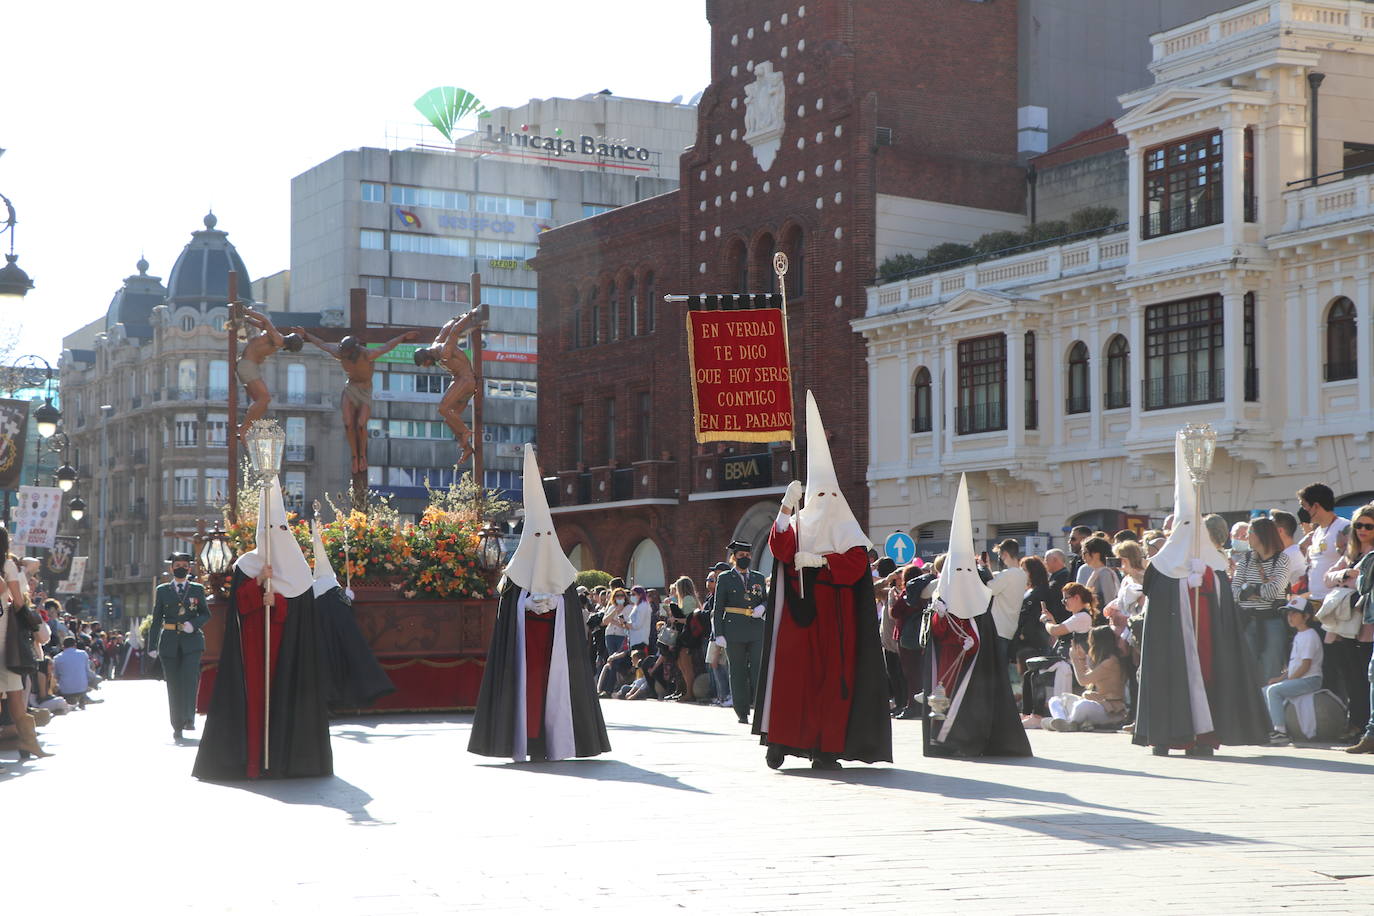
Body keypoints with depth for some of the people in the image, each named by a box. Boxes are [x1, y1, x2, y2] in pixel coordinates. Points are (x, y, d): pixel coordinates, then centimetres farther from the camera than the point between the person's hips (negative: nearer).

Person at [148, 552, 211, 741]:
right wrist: (152, 645, 4)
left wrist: (193, 624, -9)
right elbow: (156, 619, 11)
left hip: (192, 641, -1)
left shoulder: (198, 589, 10)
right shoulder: (162, 590, 11)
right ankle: (177, 727, 6)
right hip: (169, 641, 1)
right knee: (173, 684, 1)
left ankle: (189, 718, -18)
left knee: (189, 677, -21)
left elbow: (206, 615, 12)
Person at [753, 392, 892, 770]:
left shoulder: (846, 531, 10)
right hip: (798, 611, 0)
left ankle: (826, 747, -4)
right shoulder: (796, 525, 12)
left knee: (832, 676, -5)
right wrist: (786, 507, -17)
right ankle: (780, 739, -3)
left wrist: (818, 560, -12)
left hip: (834, 615, 0)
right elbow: (779, 548, -9)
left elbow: (856, 564, -5)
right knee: (790, 672, -6)